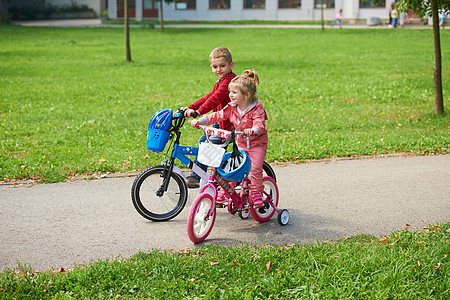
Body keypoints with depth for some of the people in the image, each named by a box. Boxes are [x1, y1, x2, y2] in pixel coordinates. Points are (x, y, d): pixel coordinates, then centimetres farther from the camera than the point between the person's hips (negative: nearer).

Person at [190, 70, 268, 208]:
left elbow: (260, 124, -31)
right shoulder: (231, 108, -2)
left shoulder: (256, 108, -19)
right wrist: (199, 121, -10)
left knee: (255, 167, -18)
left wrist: (253, 130, -55)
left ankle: (256, 193, -3)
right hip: (240, 144, 5)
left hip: (257, 144, -5)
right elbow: (218, 116, 0)